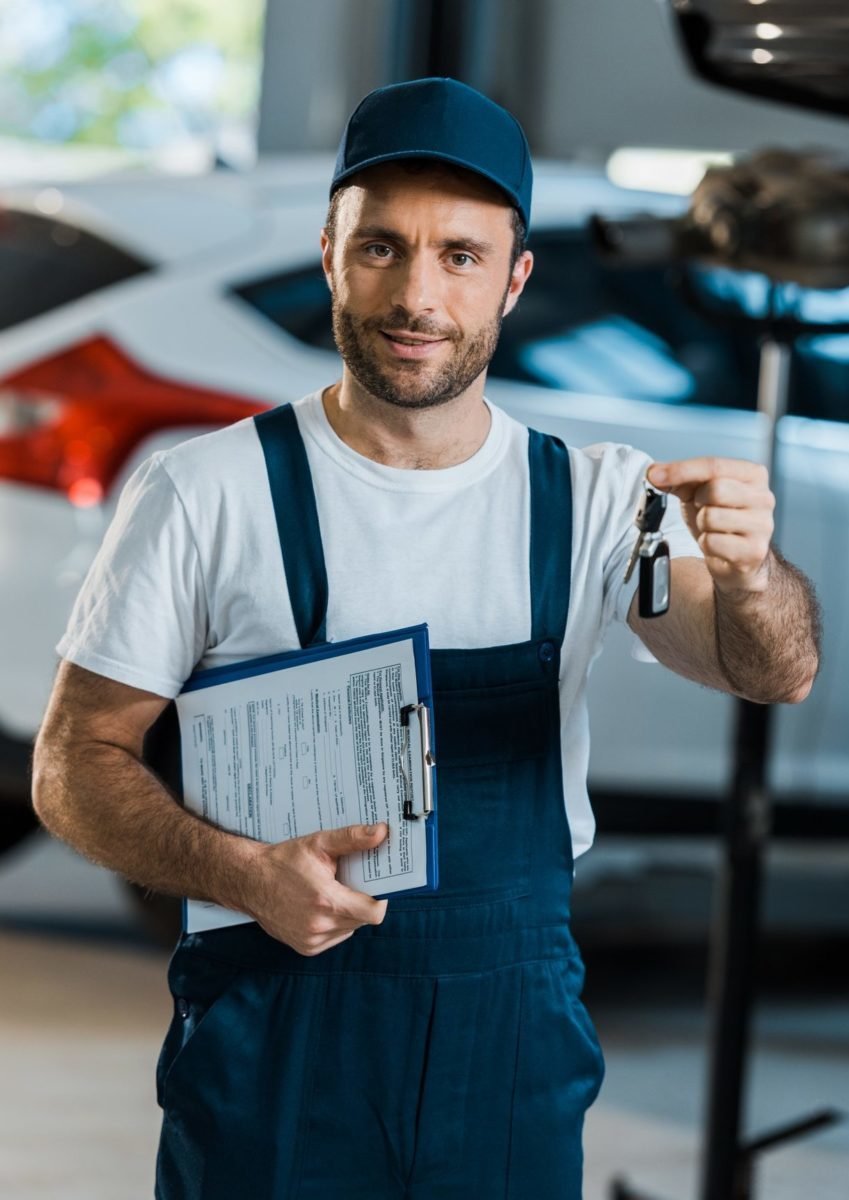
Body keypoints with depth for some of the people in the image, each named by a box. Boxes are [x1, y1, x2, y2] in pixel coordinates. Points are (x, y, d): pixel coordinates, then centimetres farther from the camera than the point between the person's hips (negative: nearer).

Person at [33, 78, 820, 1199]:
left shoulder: (598, 500, 1)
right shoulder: (204, 498, -6)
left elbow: (778, 672, -13)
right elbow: (75, 767, -5)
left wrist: (749, 573, -37)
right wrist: (249, 874, -24)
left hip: (514, 1040, 3)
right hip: (277, 1046, -2)